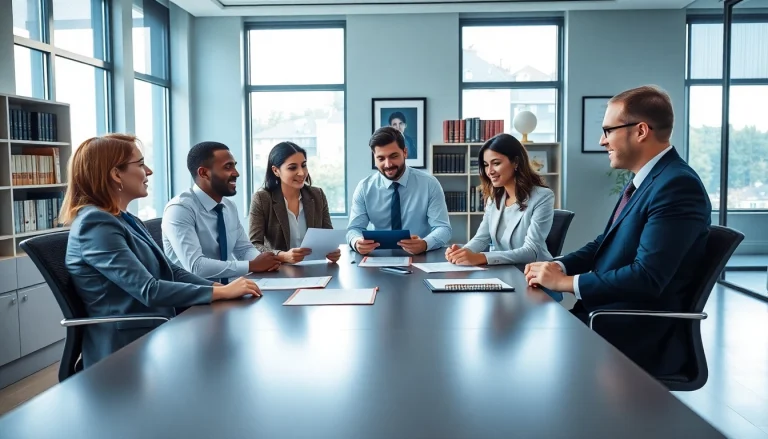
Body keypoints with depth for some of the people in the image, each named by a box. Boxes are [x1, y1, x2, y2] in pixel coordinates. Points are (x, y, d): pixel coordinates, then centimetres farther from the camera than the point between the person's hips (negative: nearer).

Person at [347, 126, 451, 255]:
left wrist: (424, 244, -31)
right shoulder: (364, 188, 0)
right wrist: (357, 242, -26)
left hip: (421, 258, -3)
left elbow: (443, 228, -8)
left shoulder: (429, 184, -5)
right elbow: (354, 229, -1)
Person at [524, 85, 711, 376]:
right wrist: (559, 266, -1)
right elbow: (605, 243, 17)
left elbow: (647, 277, -26)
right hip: (614, 315, 9)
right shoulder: (644, 180, 12)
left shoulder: (677, 185, -19)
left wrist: (565, 282, -18)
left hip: (643, 335, -9)